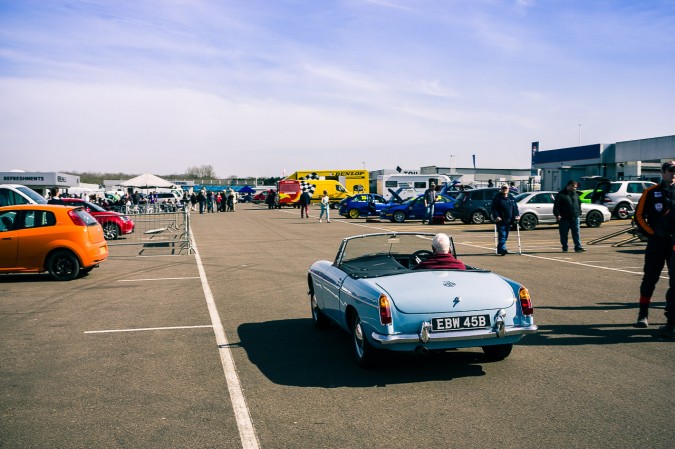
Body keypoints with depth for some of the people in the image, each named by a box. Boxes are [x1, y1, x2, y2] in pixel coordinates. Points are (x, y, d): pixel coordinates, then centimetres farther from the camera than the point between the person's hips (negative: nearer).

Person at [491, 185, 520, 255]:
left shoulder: (511, 198, 15)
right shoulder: (497, 197, -1)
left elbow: (515, 207, 15)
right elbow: (494, 209, -6)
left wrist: (517, 215, 1)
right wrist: (496, 216, -18)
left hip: (509, 220, 6)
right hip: (501, 220, -5)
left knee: (505, 236, 9)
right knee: (502, 236, -13)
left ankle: (500, 249, 18)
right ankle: (502, 249, -17)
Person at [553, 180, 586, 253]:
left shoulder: (575, 194, 15)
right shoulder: (561, 194, -4)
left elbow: (579, 204, 23)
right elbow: (556, 206, -8)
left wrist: (579, 212, 14)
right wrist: (557, 215, -15)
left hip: (575, 217, 5)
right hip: (564, 218, -4)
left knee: (576, 233, -1)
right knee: (564, 234, 2)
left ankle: (578, 247, -1)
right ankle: (564, 248, 10)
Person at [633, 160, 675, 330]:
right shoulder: (651, 192, 1)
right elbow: (639, 216, 1)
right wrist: (651, 233, -7)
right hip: (657, 243, -3)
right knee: (650, 278, -2)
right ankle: (643, 314, 4)